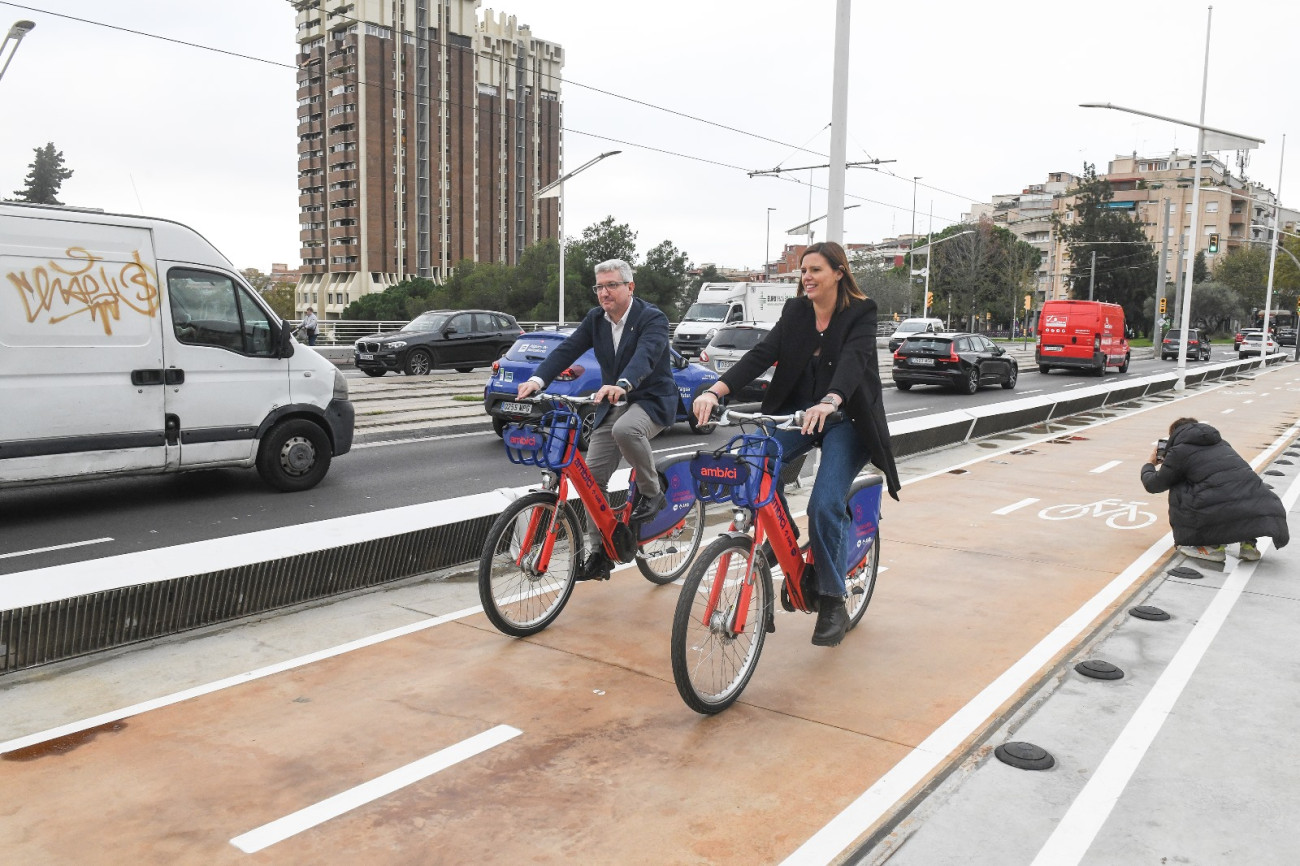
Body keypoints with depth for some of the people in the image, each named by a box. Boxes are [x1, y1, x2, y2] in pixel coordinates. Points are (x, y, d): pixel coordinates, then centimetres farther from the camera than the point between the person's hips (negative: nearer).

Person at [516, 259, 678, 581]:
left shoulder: (652, 318, -15)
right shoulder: (596, 318, 3)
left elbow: (645, 355, -33)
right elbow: (567, 349, -7)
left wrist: (621, 385, -53)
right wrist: (537, 380, -24)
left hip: (652, 400, -6)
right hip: (612, 404, 6)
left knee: (625, 429, -38)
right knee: (592, 475, -2)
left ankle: (652, 492, -13)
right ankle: (598, 552, 9)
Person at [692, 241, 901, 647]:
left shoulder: (860, 313, -8)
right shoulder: (795, 311, 4)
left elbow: (853, 360, -28)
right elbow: (761, 354, -9)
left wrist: (828, 403, -49)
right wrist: (715, 390, -25)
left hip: (846, 420, -4)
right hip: (797, 413, 4)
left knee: (825, 505, -22)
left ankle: (833, 605, -6)